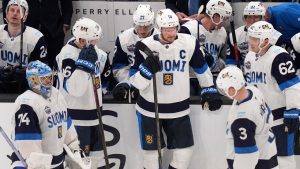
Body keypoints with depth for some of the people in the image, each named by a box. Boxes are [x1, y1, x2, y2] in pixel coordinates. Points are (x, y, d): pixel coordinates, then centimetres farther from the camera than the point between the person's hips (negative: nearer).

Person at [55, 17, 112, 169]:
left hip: (93, 110, 8)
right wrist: (84, 63, -35)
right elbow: (74, 89, -31)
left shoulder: (95, 51, 2)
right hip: (76, 115, -8)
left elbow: (105, 72, 23)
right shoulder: (67, 56, -22)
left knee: (96, 151, 18)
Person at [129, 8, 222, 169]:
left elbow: (201, 68, 9)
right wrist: (147, 69, -31)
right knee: (151, 150, 6)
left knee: (184, 149, 4)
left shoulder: (189, 43, -10)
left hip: (179, 109, 2)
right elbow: (136, 82, -13)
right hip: (150, 108, -2)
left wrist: (209, 90, 13)